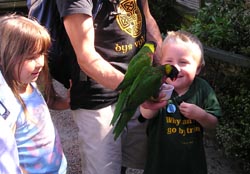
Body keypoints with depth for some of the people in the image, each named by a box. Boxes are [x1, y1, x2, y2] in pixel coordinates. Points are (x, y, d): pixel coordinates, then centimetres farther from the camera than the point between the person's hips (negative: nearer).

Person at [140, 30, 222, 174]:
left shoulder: (202, 89, -10)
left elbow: (213, 124, -4)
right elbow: (147, 115, -33)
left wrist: (200, 115, -25)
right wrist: (150, 107, -57)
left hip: (192, 157, 2)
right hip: (160, 157, -2)